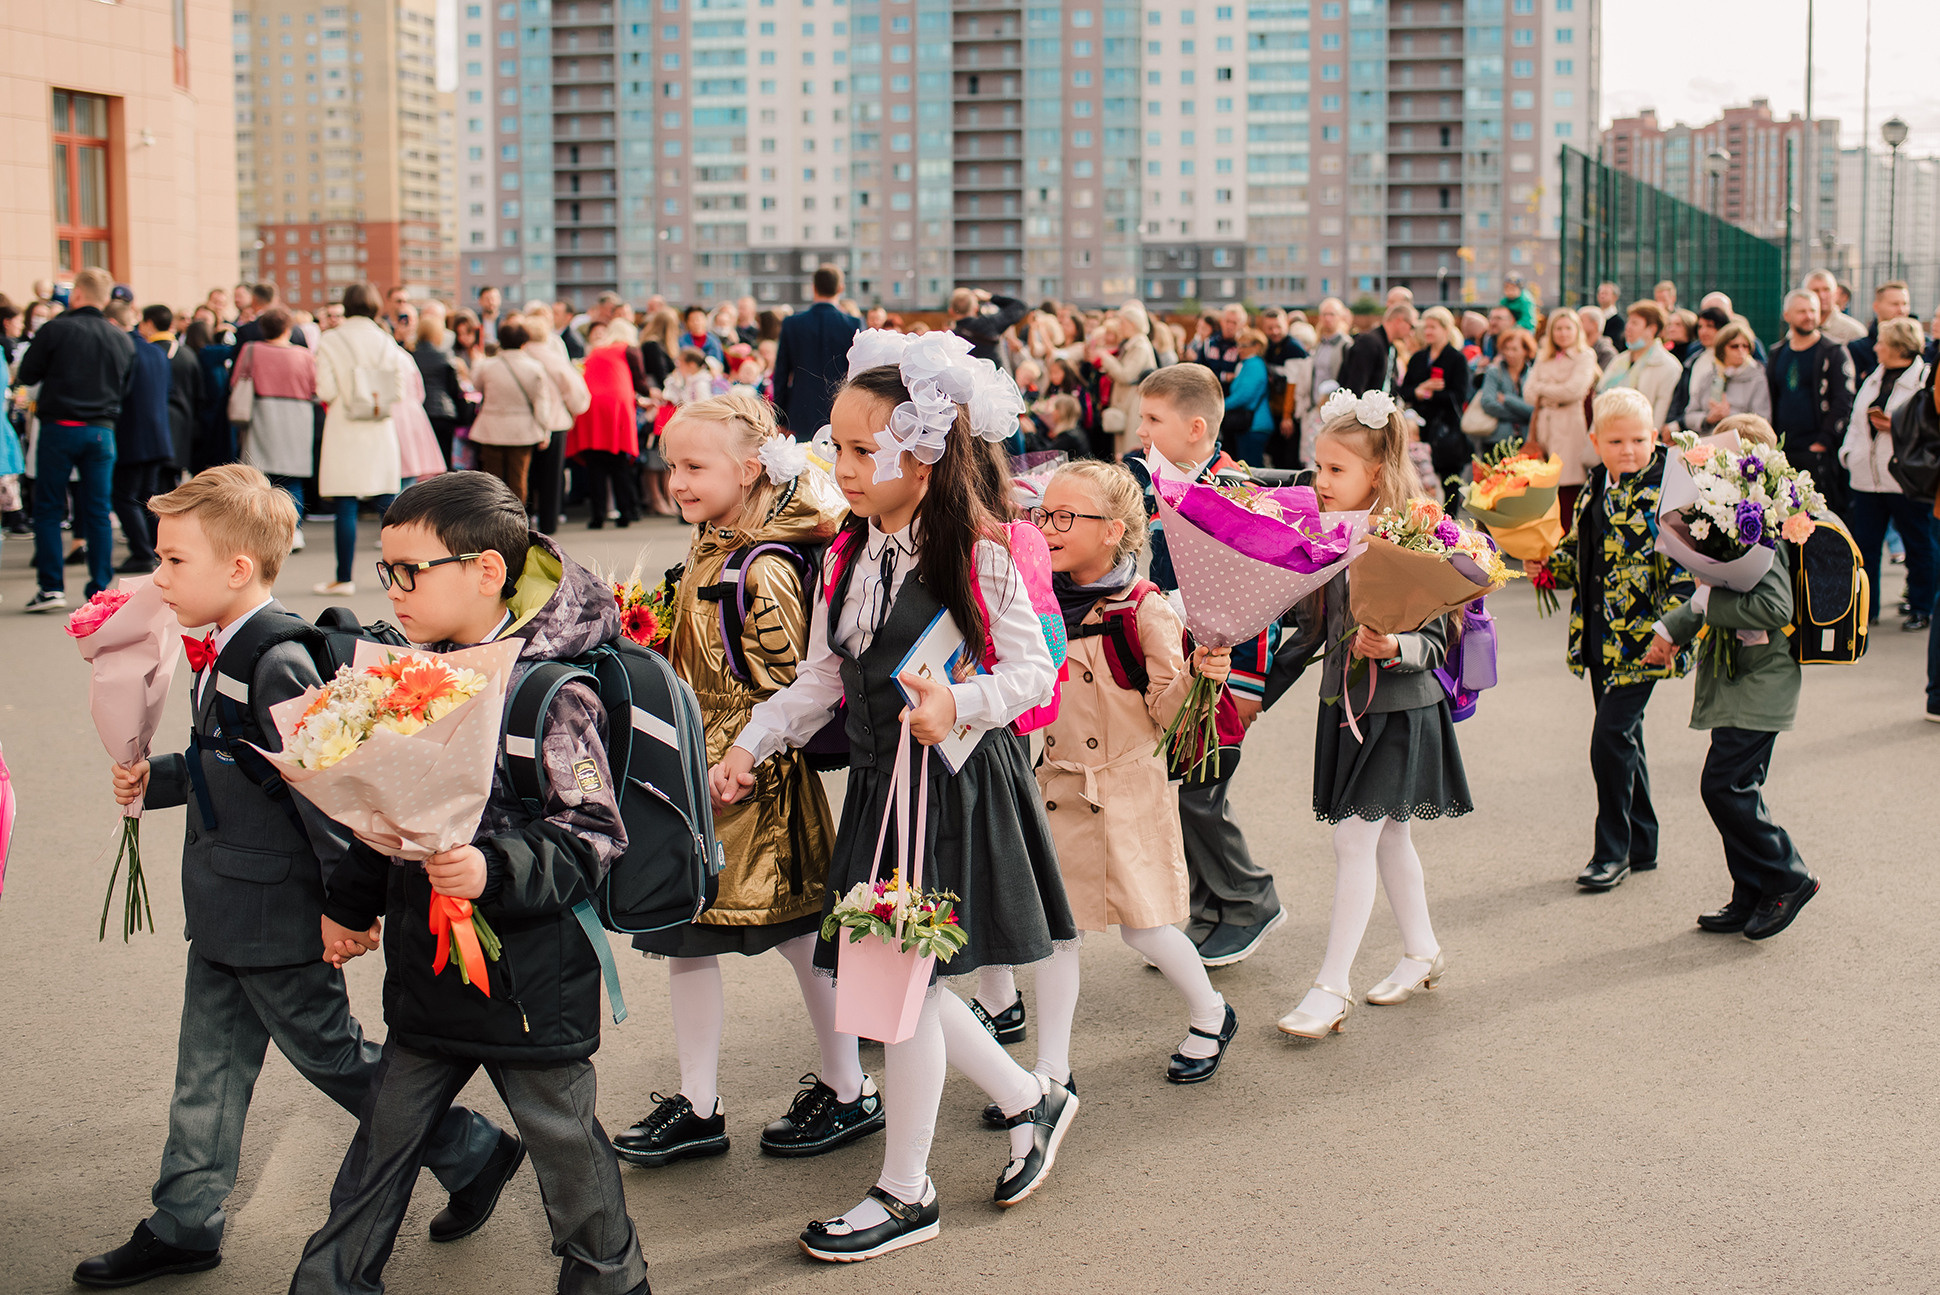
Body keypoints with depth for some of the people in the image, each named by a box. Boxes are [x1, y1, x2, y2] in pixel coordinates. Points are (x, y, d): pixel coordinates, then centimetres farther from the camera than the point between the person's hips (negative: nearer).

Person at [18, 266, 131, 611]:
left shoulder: (55, 329, -8)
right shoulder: (123, 339, 3)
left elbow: (25, 375, 0)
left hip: (59, 428, -3)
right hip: (102, 431, 3)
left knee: (48, 509, 6)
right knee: (98, 511, 7)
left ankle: (51, 587, 1)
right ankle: (101, 589, 6)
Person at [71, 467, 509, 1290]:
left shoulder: (279, 664, -23)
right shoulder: (224, 653, 7)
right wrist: (156, 780, 6)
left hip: (279, 917, -9)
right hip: (227, 914, 9)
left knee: (330, 1054, 5)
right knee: (208, 1067, 15)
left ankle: (472, 1154, 20)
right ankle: (184, 1224, 27)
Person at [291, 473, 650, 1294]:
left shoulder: (553, 694, -19)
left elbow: (590, 840, -21)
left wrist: (495, 871, -34)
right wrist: (350, 904, 23)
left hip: (532, 980, -7)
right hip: (428, 970, 7)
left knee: (561, 1137, 10)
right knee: (384, 1137, 15)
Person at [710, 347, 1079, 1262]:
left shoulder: (977, 558, -13)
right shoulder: (849, 555, 7)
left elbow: (1034, 671, -10)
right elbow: (819, 680, 13)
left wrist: (959, 703, -26)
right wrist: (750, 746, 4)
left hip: (956, 786, -7)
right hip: (880, 782, 7)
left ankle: (905, 1193, 16)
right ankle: (1030, 1101, 33)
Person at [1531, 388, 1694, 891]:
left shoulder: (1666, 491, -12)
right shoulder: (1595, 489, 9)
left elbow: (1681, 566, -15)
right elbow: (1577, 554, 20)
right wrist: (1546, 565, 1)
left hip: (1641, 638, -8)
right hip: (1601, 637, 8)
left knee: (1611, 738, -8)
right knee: (1622, 739, 15)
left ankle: (1612, 851, 5)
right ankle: (1641, 845, 28)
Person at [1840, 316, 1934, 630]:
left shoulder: (1927, 379, -8)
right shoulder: (1873, 378, 15)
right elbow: (1856, 420, 21)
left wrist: (1896, 427, -20)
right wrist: (1848, 451, 8)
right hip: (1867, 477, 7)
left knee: (1918, 546, 6)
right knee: (1863, 545, 7)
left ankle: (1921, 609, 15)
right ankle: (1864, 608, 16)